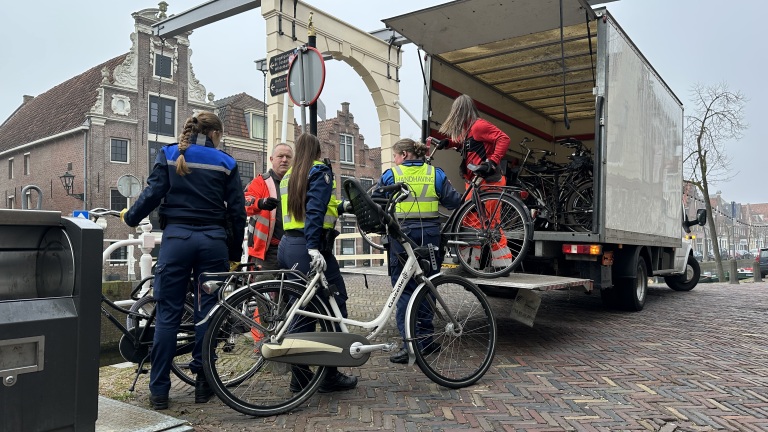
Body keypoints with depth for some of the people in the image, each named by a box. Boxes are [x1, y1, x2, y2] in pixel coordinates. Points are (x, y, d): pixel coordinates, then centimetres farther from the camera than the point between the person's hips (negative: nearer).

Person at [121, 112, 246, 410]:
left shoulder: (169, 155, 7)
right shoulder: (225, 163, 6)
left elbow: (152, 194, -2)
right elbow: (237, 212, 4)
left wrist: (130, 218, 17)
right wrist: (235, 253, 12)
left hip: (177, 238, 0)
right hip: (213, 241, 0)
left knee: (168, 313, 5)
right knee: (208, 312, 8)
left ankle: (159, 391, 9)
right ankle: (203, 383, 16)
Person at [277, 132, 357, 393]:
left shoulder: (288, 176, 19)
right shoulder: (320, 171, -3)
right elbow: (315, 210, -17)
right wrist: (313, 248, -25)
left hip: (287, 246, 8)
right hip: (310, 247, -8)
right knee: (335, 306, 0)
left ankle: (300, 377, 18)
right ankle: (330, 376, 4)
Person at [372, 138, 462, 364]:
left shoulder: (390, 174, 0)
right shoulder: (435, 173, 5)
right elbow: (454, 201, 4)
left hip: (402, 234, -2)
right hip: (430, 233, 3)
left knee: (404, 288, 2)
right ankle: (425, 339, 19)